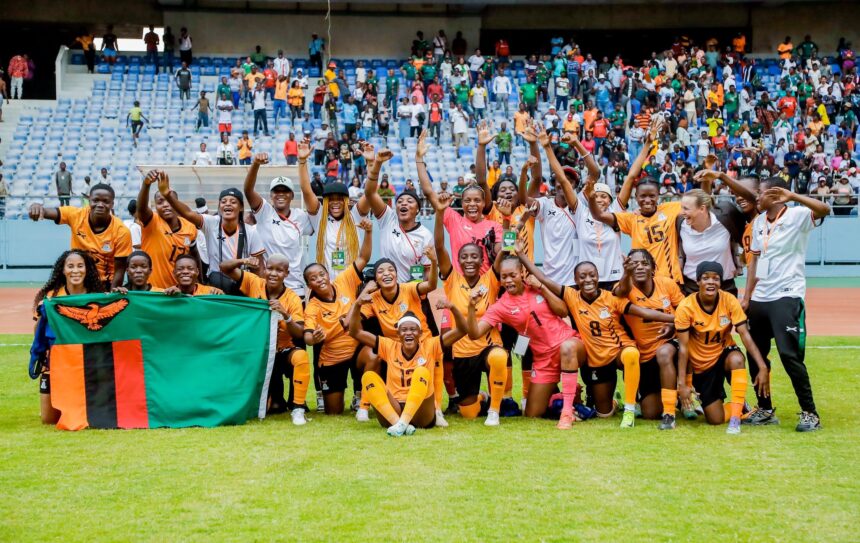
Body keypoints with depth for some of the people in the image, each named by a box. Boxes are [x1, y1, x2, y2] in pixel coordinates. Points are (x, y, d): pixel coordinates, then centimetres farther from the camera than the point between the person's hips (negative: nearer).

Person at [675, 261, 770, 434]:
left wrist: (762, 367, -28)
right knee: (715, 419, -9)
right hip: (701, 365, -1)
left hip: (724, 354, 1)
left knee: (737, 359, -37)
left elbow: (745, 335, -18)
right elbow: (683, 347, -16)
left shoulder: (730, 301, -15)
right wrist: (682, 383, -21)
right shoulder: (685, 307, -19)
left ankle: (735, 419, -27)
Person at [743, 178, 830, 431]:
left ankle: (810, 413, -2)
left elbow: (824, 210, -27)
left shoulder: (797, 216, -8)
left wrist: (792, 196, -36)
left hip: (787, 297, -7)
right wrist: (746, 297, 12)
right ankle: (765, 409, 23)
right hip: (760, 299, 7)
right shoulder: (758, 222, 12)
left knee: (790, 355, -12)